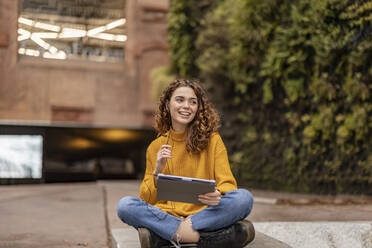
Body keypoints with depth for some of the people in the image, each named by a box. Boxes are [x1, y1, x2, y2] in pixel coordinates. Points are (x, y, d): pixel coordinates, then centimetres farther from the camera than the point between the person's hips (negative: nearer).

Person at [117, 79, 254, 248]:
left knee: (244, 198, -27)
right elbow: (147, 200, 8)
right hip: (166, 215, 1)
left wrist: (218, 195, -23)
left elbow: (228, 184, 1)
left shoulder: (212, 140, 7)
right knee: (124, 205, -24)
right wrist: (157, 172, -11)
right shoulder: (156, 147, 11)